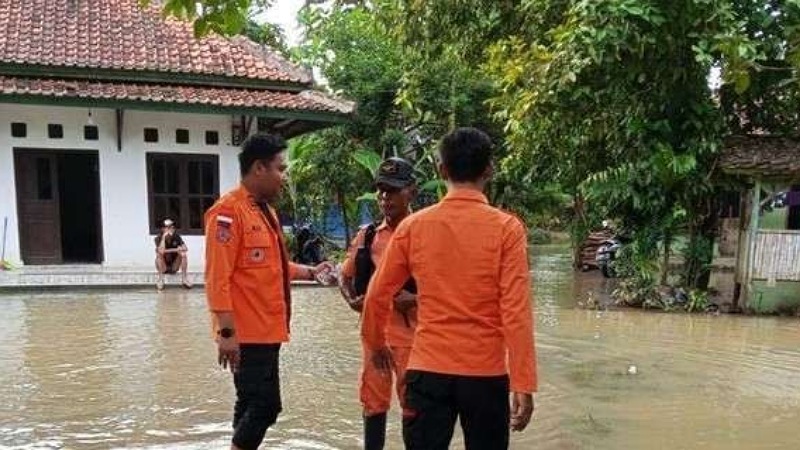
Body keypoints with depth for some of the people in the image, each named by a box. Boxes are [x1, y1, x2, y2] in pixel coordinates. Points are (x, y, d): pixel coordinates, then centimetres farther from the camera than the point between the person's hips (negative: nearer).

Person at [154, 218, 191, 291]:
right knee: (159, 254, -27)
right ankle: (160, 280, -18)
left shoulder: (176, 237, -6)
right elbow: (161, 251, -32)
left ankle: (184, 279, -15)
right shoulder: (159, 238, -12)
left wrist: (169, 250, -25)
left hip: (174, 267, 1)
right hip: (163, 268, -1)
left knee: (183, 254, -22)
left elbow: (185, 248, -21)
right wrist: (163, 237, -29)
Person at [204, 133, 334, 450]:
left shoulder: (265, 210, 14)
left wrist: (311, 272, 12)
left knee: (254, 404, 15)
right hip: (247, 334, -9)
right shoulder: (229, 211, -15)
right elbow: (218, 277, -20)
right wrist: (227, 332, -23)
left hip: (267, 331, 9)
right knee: (264, 405, -7)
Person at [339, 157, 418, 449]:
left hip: (412, 334, -4)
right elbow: (346, 277, 16)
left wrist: (415, 299, -22)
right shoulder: (367, 236, 7)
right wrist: (352, 300, -3)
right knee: (373, 403, 14)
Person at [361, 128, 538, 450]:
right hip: (486, 374, -1)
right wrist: (523, 383, -8)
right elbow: (516, 312, -12)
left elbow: (377, 296, 5)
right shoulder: (507, 228, -8)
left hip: (427, 370, 1)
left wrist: (375, 344, 22)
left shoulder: (412, 226, -2)